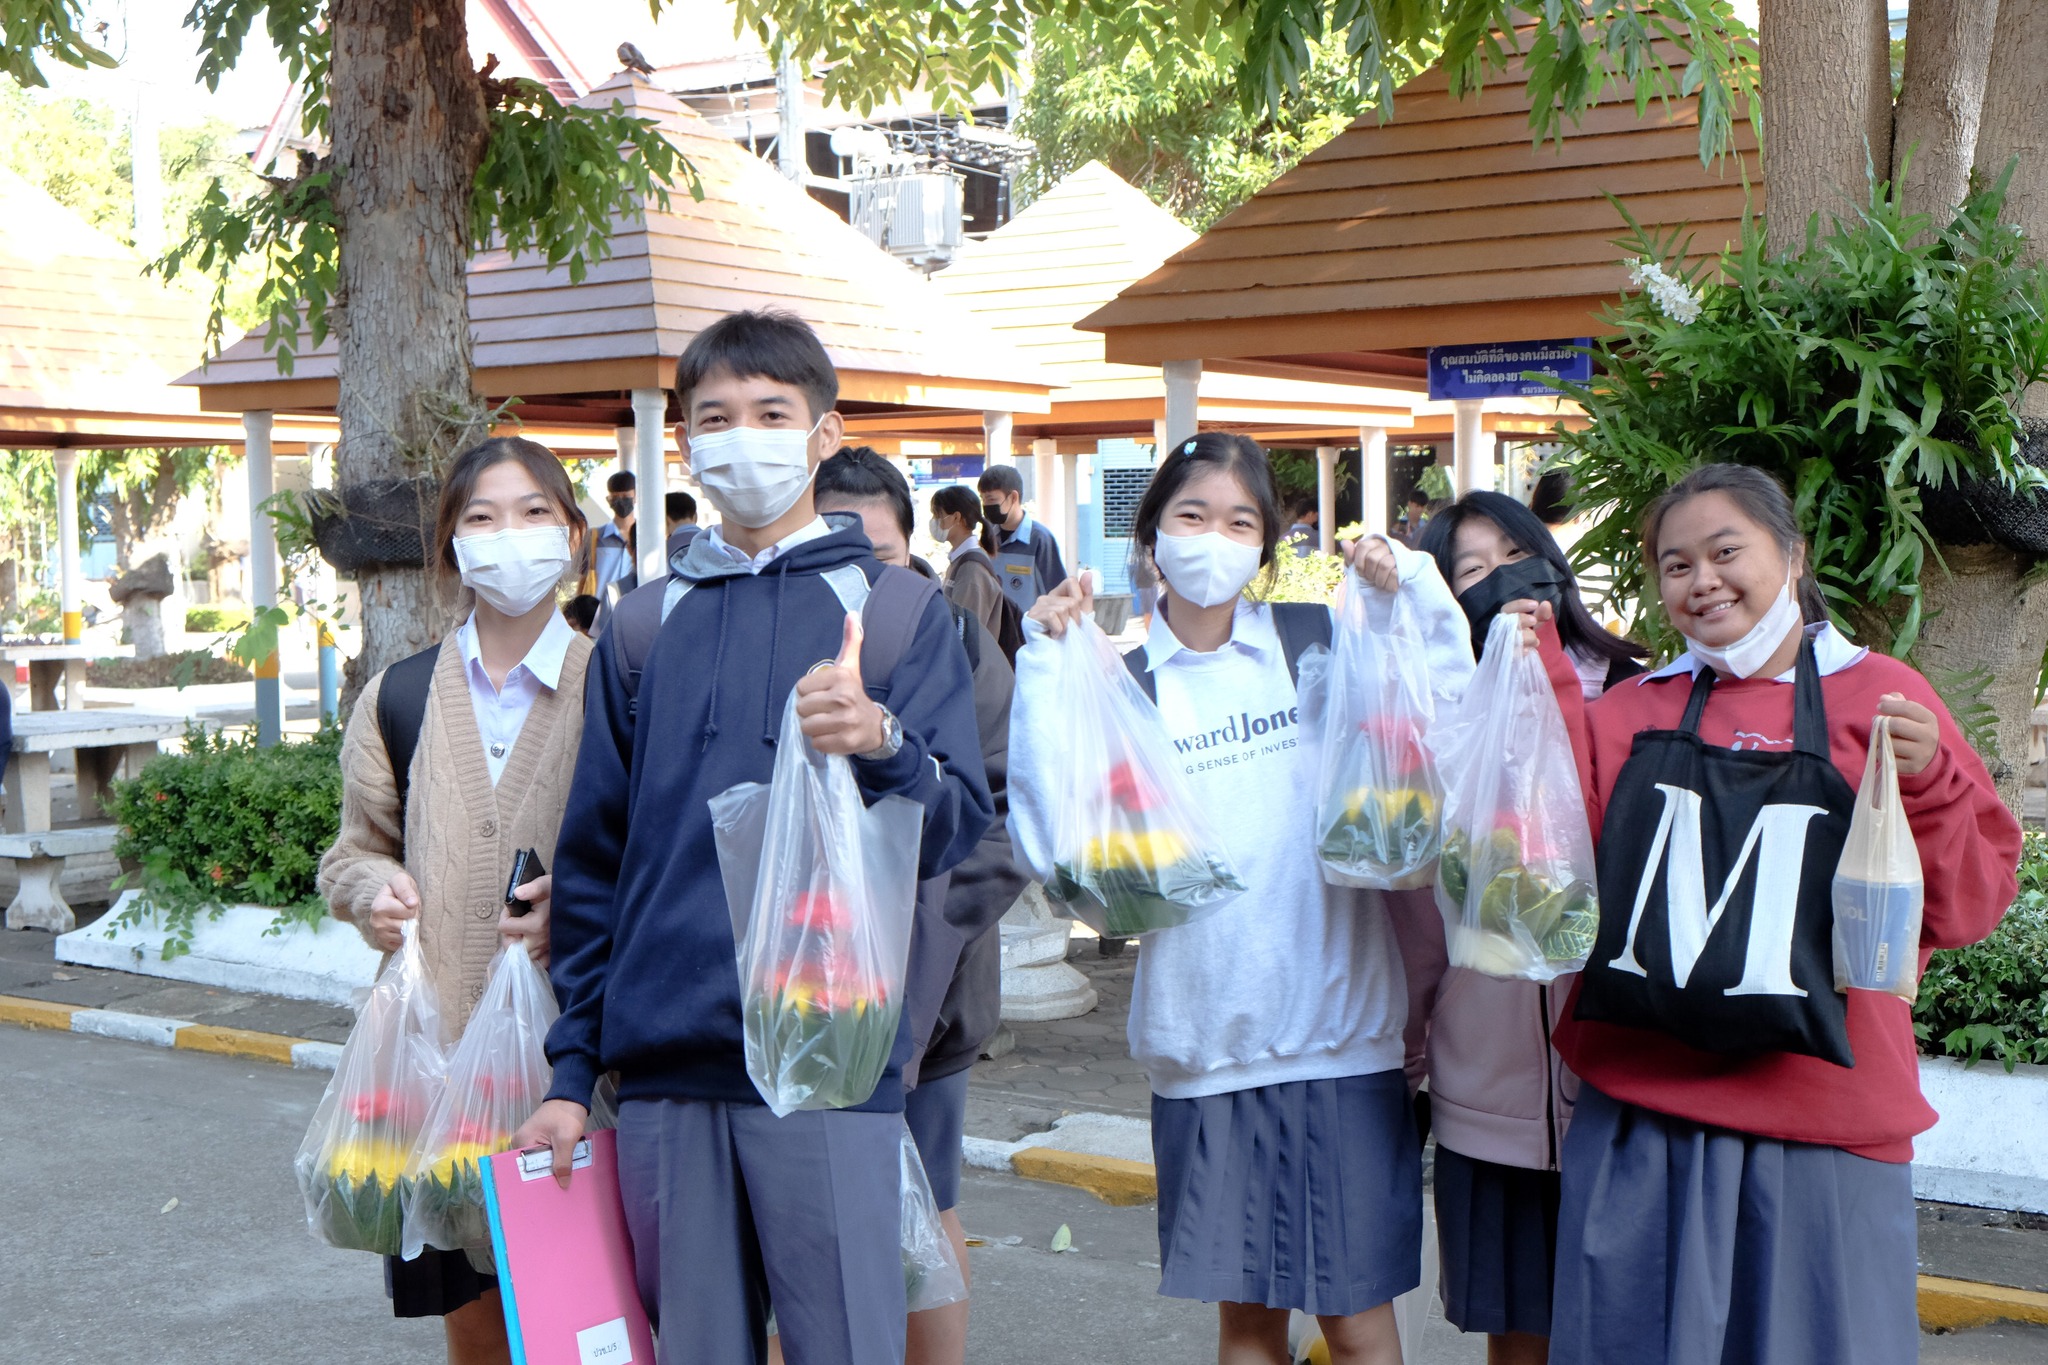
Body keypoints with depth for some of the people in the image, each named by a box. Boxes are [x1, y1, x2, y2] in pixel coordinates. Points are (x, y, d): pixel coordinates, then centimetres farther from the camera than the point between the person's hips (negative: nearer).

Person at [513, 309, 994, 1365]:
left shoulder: (896, 610, 5)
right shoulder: (642, 627, 13)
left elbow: (955, 831, -4)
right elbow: (591, 860, 14)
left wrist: (882, 742, -25)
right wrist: (571, 1068, 9)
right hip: (663, 1072, 3)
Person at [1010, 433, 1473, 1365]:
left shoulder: (1324, 642, 2)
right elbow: (1055, 850, -11)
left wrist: (1418, 591, -10)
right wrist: (1044, 670, -12)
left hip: (1339, 1040, -1)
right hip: (1204, 1045, 1)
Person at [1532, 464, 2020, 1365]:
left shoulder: (1879, 699, 3)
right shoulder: (1635, 711, 11)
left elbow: (1967, 907, 0)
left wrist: (1926, 784, -16)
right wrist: (1546, 687, -5)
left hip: (1820, 1133, -2)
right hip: (1637, 1127, 2)